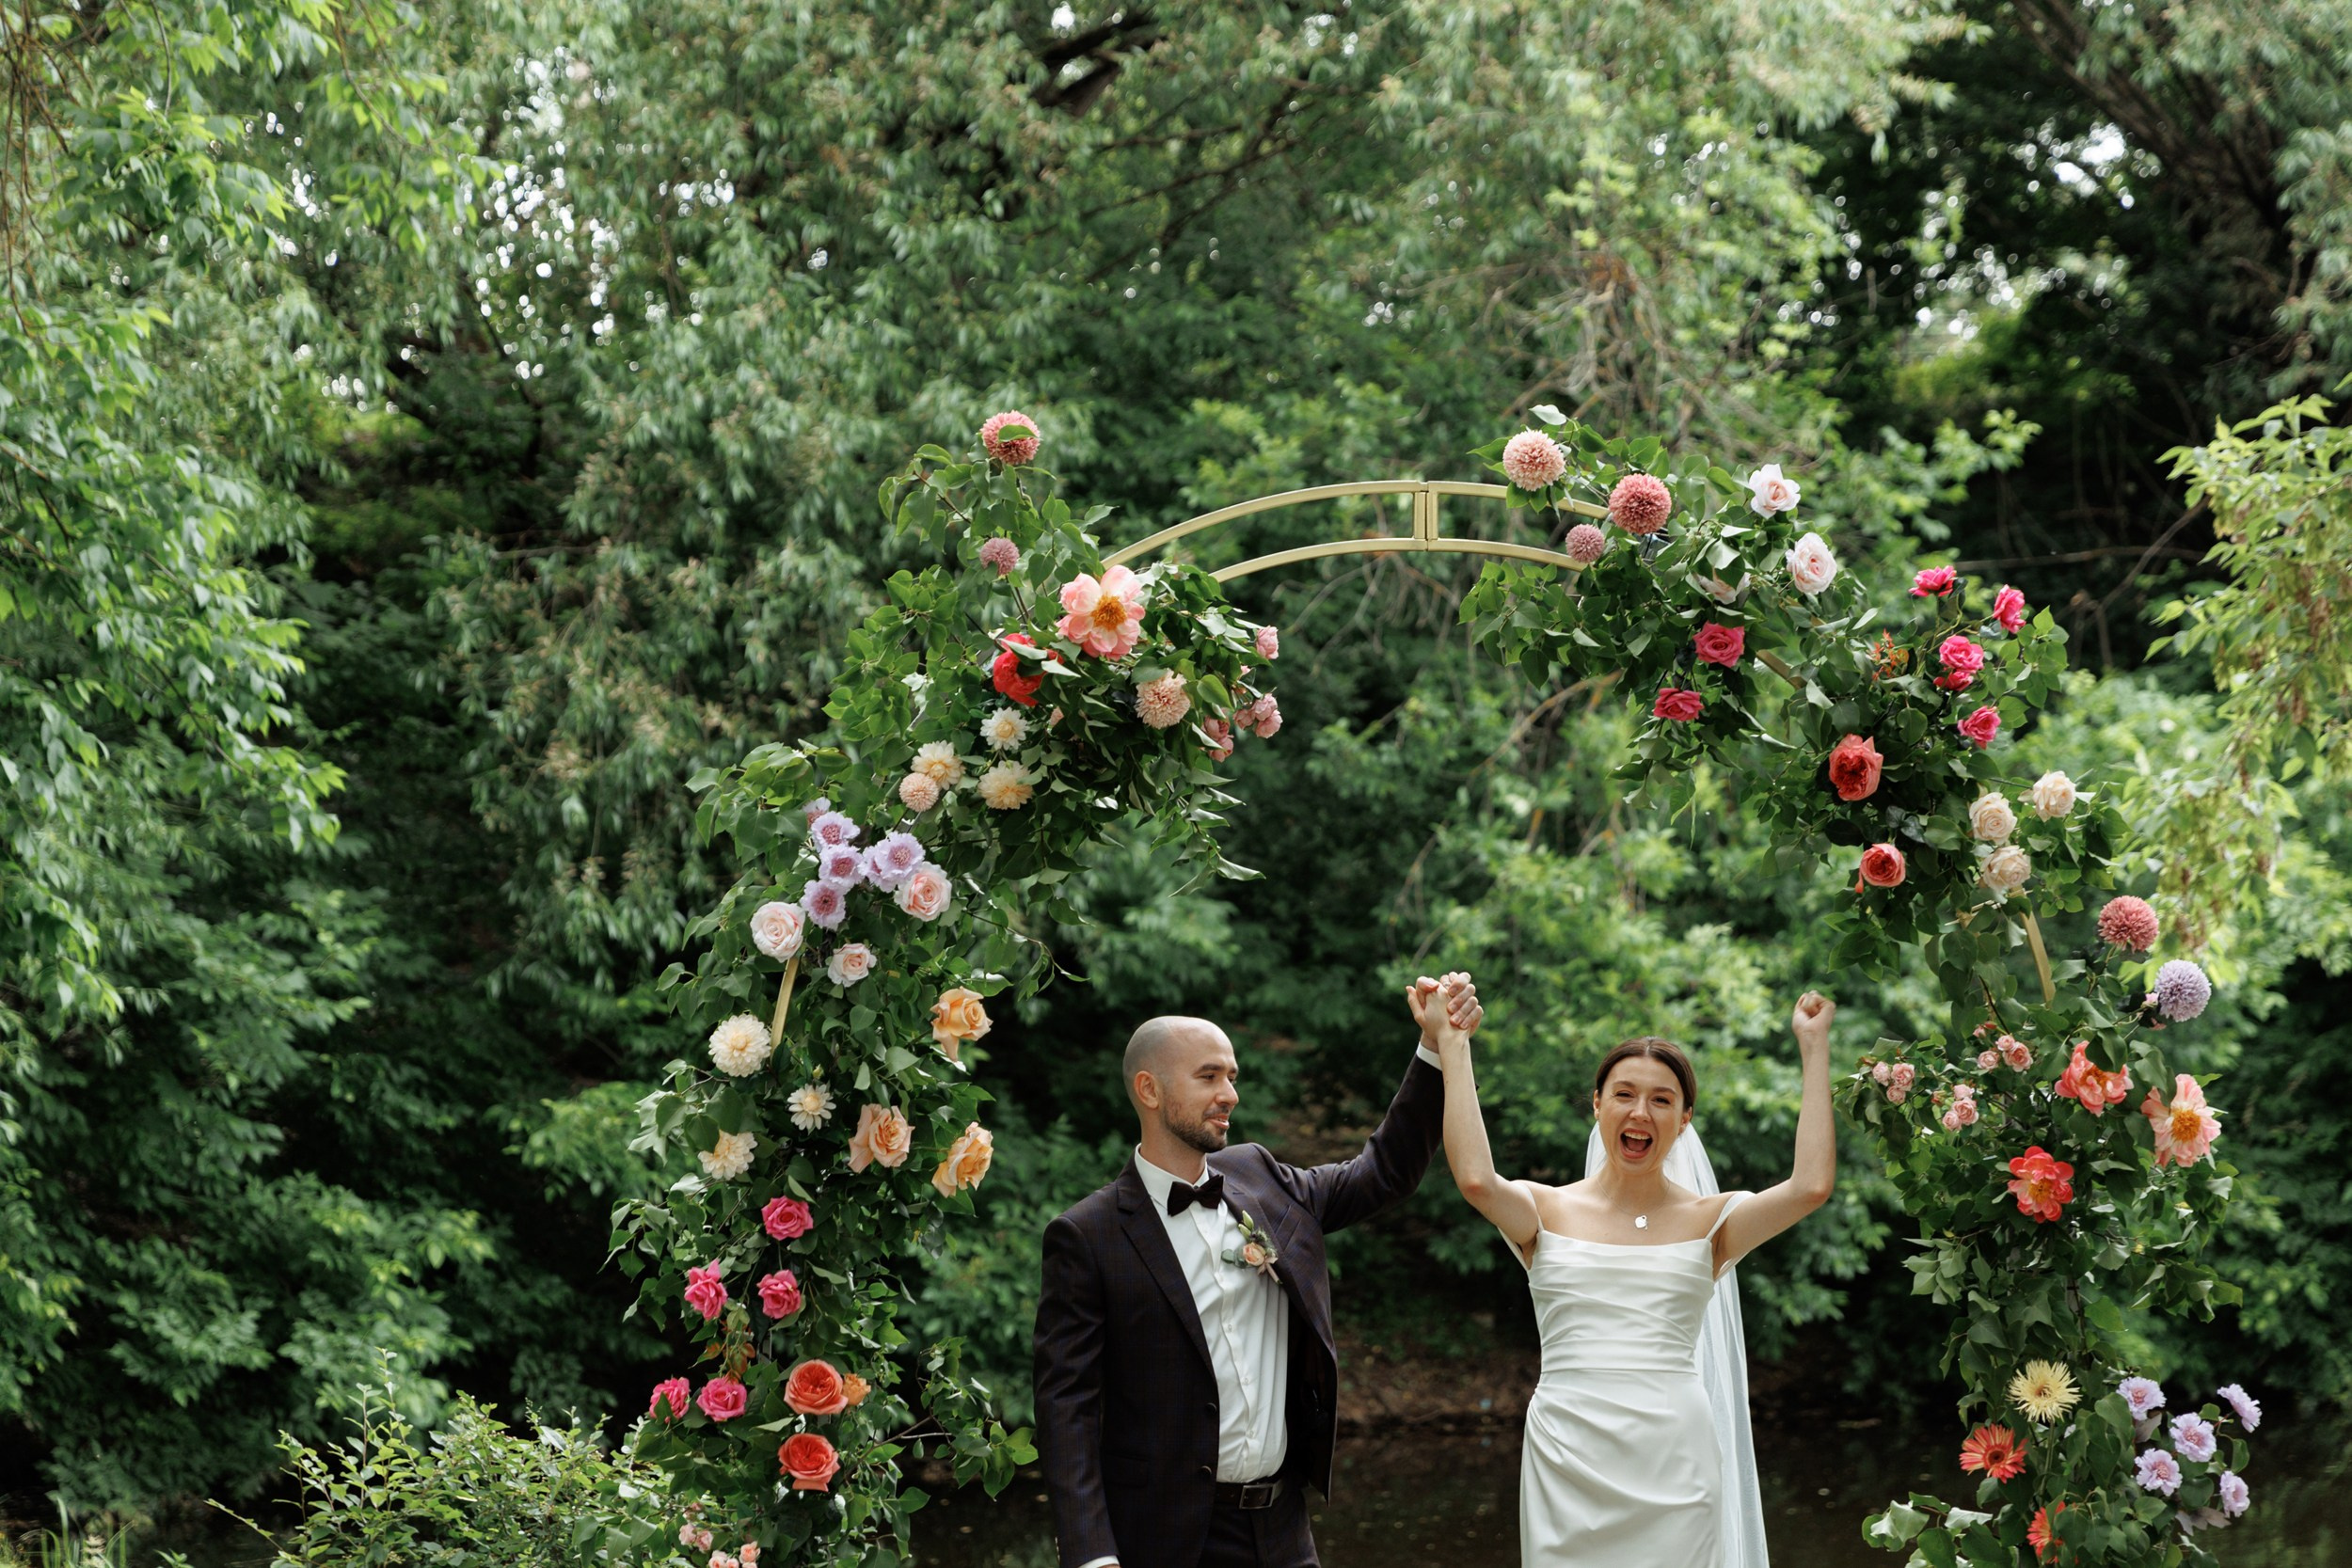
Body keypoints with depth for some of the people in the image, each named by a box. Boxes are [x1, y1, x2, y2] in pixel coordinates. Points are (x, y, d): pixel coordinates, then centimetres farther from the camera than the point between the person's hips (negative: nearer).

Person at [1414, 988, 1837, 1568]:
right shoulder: (1550, 1212, 6)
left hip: (1672, 1458, 0)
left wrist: (1814, 1046, -4)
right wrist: (1452, 1044, -9)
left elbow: (1810, 1185, -8)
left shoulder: (1709, 1221, 7)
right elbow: (1475, 1178, -14)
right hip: (1568, 1463, 0)